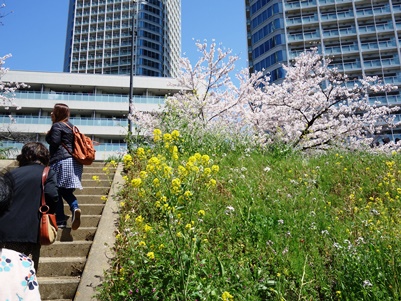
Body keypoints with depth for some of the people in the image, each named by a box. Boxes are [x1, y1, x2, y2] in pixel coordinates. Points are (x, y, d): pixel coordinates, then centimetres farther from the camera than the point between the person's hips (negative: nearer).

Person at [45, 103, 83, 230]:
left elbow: (54, 141, -14)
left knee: (57, 191, 1)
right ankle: (75, 208, -17)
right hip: (74, 161, 8)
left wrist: (48, 135, 3)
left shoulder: (57, 126, -4)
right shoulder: (71, 126, 21)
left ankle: (60, 220, 2)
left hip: (61, 161, -8)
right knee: (66, 191, 10)